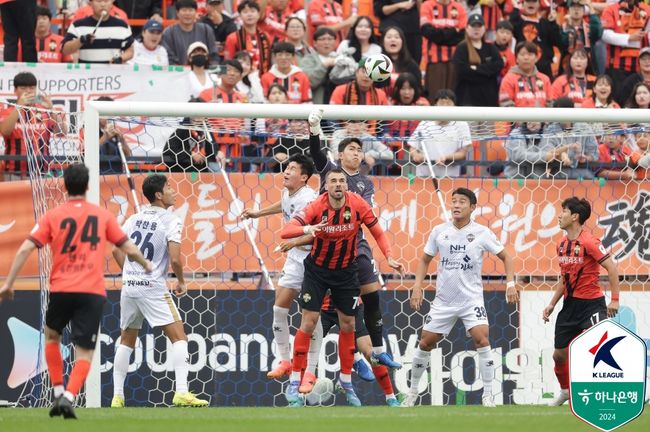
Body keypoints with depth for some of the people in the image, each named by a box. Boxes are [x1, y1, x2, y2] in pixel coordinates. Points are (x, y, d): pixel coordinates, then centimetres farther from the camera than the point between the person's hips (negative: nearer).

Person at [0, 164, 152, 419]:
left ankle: (58, 392, 18)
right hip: (92, 292, 0)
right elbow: (128, 248, 13)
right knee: (84, 353, 2)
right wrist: (146, 265, 33)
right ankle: (68, 397, -20)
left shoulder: (53, 216, 5)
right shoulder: (103, 216, 8)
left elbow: (25, 249, -3)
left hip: (61, 290, 0)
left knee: (51, 335, 27)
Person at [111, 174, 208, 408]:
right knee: (179, 338, -3)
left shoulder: (135, 218, 10)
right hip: (153, 288, -6)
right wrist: (181, 281, 0)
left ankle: (117, 396, 15)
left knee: (126, 342, 17)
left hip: (129, 285, 6)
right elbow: (175, 259, -17)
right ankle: (181, 392, -16)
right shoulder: (171, 221, -9)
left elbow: (117, 250, 12)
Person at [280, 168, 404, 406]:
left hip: (346, 271, 2)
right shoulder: (317, 207, -21)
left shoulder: (358, 204, -15)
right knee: (308, 322, -8)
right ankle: (294, 383, -2)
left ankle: (346, 382, 24)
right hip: (317, 269, -2)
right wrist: (307, 229, -49)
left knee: (348, 325, 8)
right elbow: (286, 231, -30)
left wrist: (389, 257, -14)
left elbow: (378, 233, -2)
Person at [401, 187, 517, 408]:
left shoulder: (482, 233, -6)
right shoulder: (439, 231, 0)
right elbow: (425, 260, 11)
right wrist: (417, 286, -1)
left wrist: (510, 283, -8)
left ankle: (488, 395, -11)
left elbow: (505, 257, 4)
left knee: (482, 340, -20)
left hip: (471, 299, -2)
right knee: (425, 343, 4)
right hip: (443, 300, 2)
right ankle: (412, 392, 22)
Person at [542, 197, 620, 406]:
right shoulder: (562, 244, 8)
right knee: (559, 354, 12)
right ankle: (565, 390, 37)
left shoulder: (589, 242, -16)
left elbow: (611, 268, -17)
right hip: (570, 304, 8)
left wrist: (615, 299, -21)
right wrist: (552, 304, 17)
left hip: (591, 303, -8)